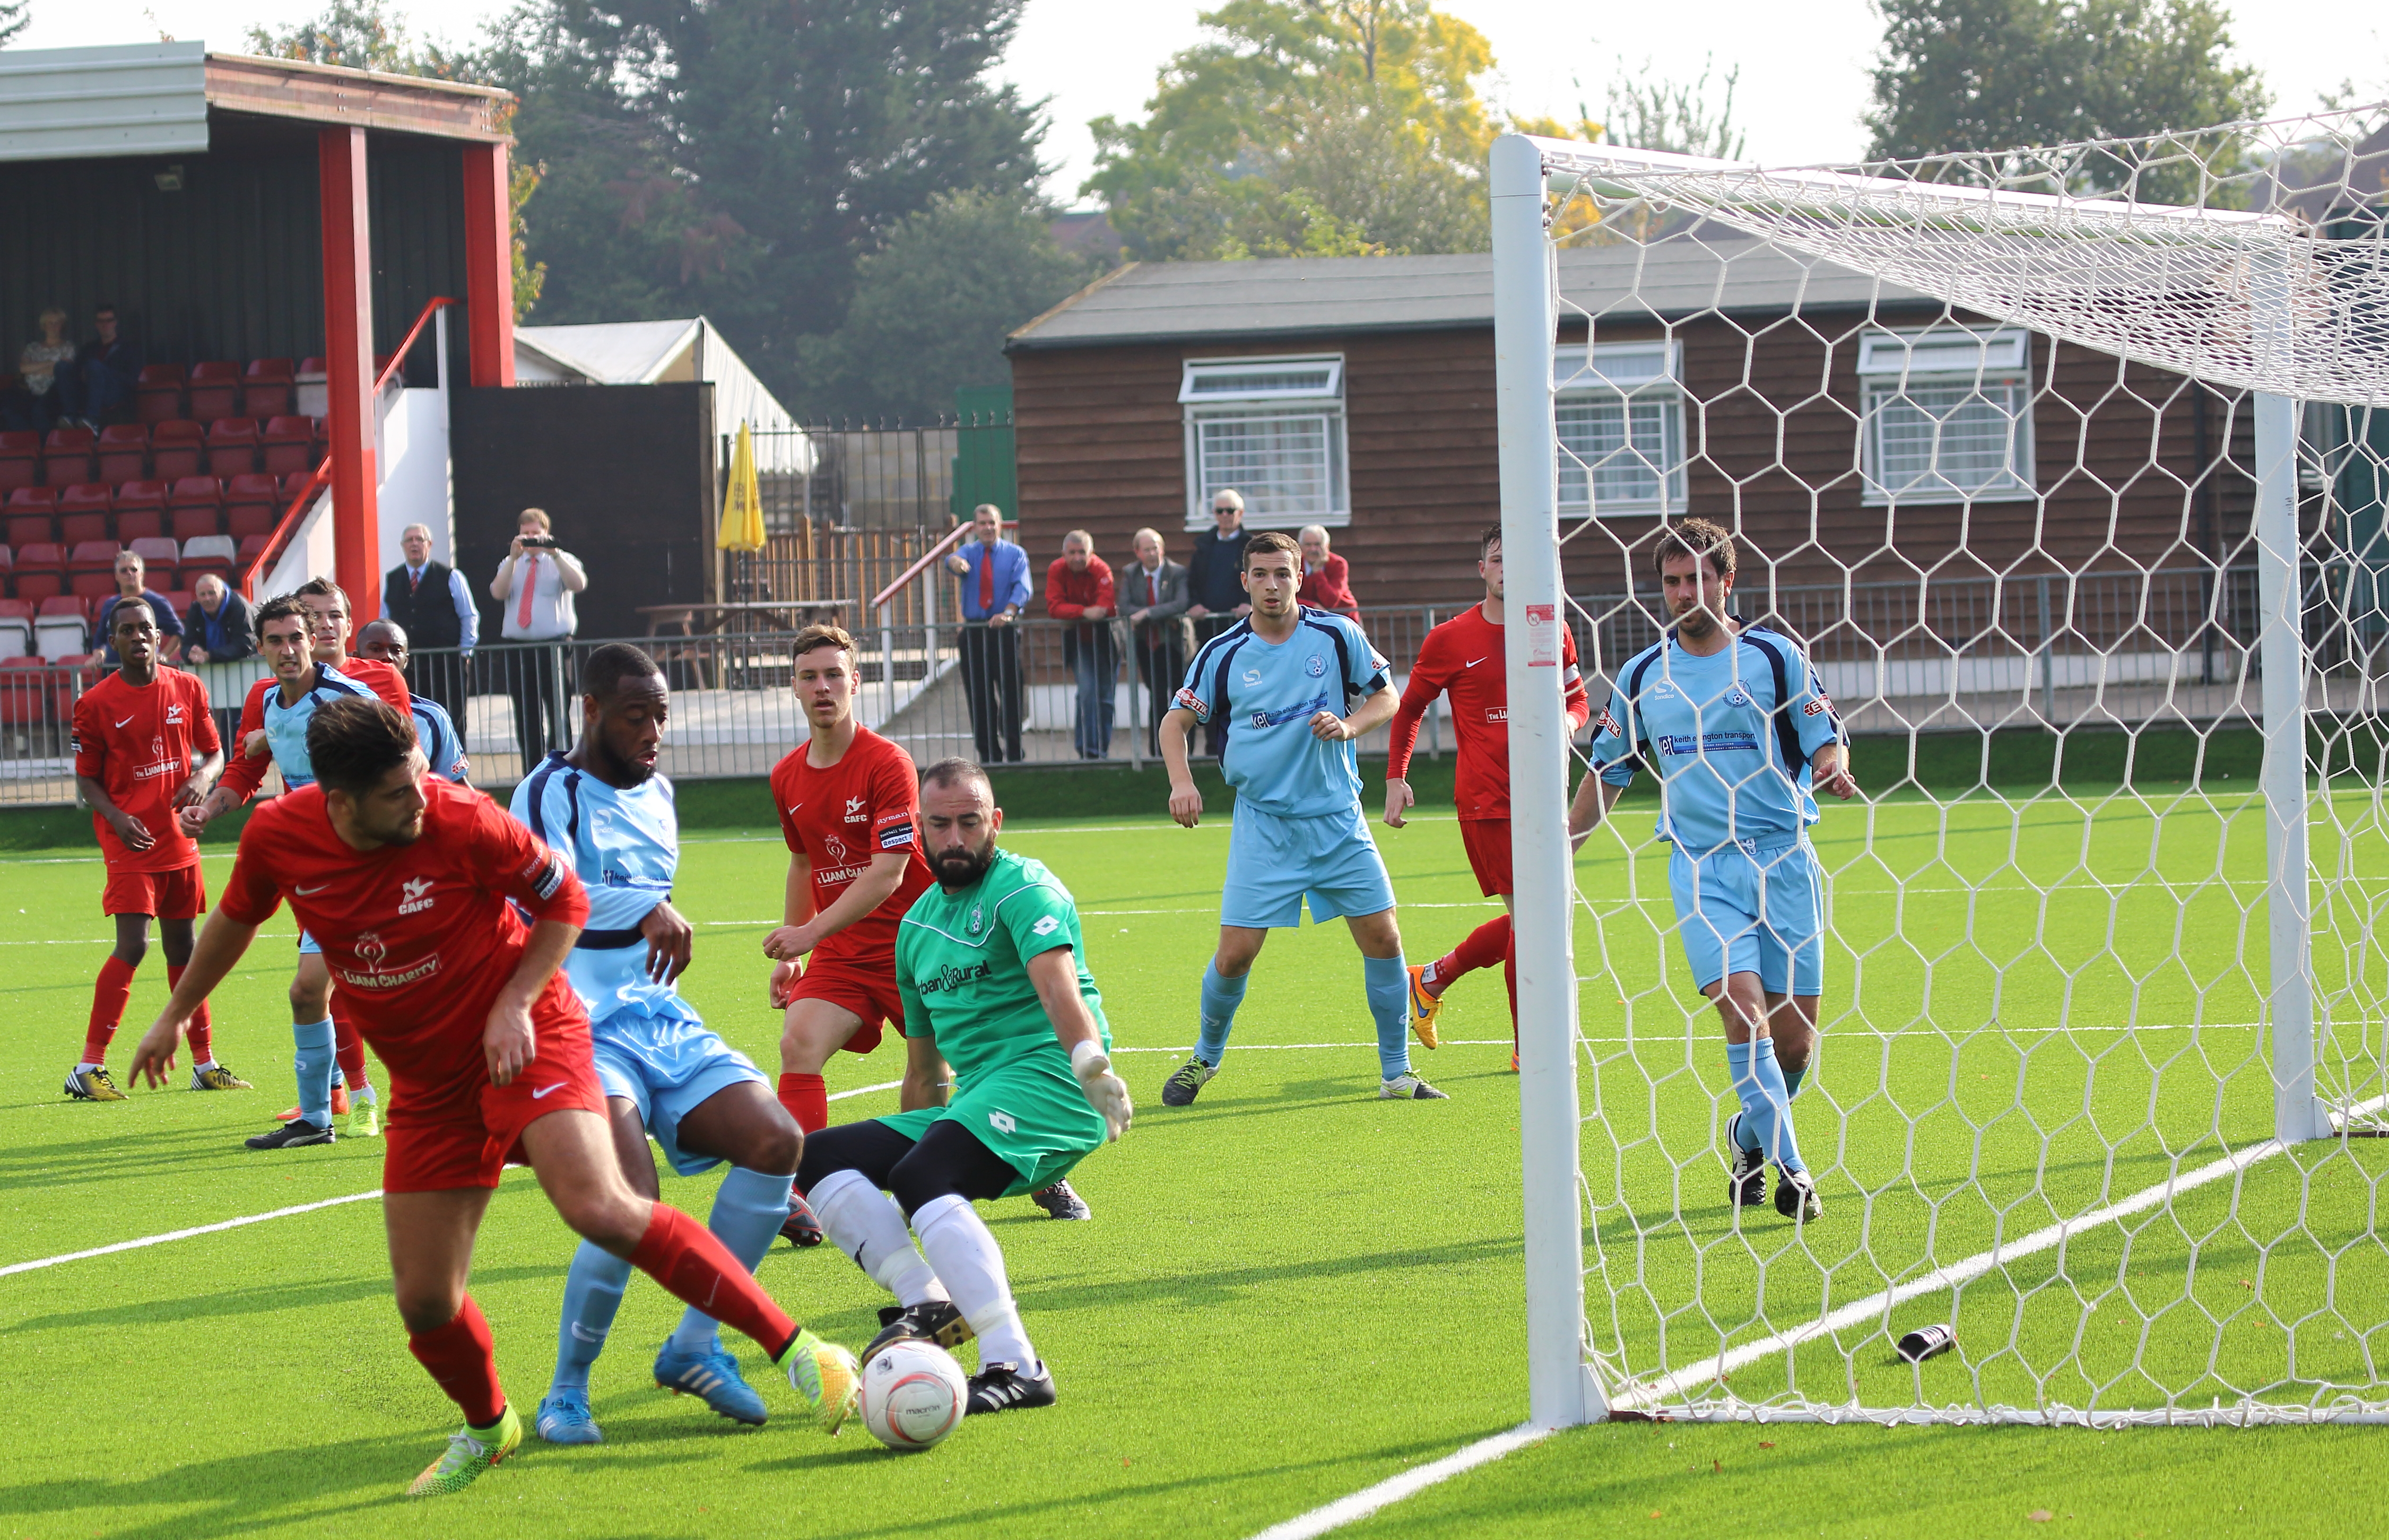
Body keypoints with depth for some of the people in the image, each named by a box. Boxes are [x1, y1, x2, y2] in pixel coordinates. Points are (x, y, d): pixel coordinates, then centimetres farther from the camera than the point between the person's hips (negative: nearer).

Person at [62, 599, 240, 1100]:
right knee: (133, 945, -15)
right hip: (130, 839, -5)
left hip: (179, 836, 5)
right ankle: (88, 1067, -13)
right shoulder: (96, 703, -6)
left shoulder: (187, 689, 5)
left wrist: (202, 777, -9)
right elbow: (86, 778, 0)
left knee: (182, 945, 12)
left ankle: (205, 1064, 19)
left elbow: (215, 753, 13)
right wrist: (117, 819, -17)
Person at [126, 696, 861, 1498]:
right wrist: (175, 1016, 23)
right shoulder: (278, 838, -11)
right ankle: (487, 1427, 34)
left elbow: (564, 900, -5)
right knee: (425, 1302, 1)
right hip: (429, 1082, 4)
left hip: (525, 1038, -4)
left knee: (601, 1209, -28)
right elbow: (235, 918, 13)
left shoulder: (462, 821, -21)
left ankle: (795, 1350, -24)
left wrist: (514, 1005, -16)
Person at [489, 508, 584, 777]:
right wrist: (514, 557, -11)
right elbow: (498, 592, -3)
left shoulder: (562, 561, 8)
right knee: (527, 720, 6)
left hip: (554, 646, -3)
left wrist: (554, 554, -20)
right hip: (518, 650, 3)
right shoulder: (511, 565, 16)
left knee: (558, 716, -5)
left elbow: (579, 584, -14)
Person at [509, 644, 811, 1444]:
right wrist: (647, 909, -38)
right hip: (579, 1028, -7)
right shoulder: (551, 792, -9)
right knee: (630, 1199, -28)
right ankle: (566, 1393, -9)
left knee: (778, 1141, -14)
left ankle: (694, 1346, 0)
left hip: (660, 1019, 7)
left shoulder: (658, 794, 17)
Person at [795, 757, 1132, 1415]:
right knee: (821, 1157, 0)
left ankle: (1015, 1366, -39)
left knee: (921, 1178, -32)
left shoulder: (1023, 887, -6)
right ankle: (927, 1301, -16)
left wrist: (1090, 1063, -42)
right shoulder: (917, 924, 20)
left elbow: (1057, 984, -26)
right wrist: (917, 1131, 31)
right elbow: (924, 1055, 30)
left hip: (1047, 1082, -9)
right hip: (973, 1102, 9)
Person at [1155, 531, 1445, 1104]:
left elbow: (1386, 697, 6)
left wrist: (1348, 725, -14)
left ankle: (1396, 1074, 10)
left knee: (1383, 938, -3)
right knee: (1235, 952, -6)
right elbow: (1176, 720, 5)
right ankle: (1204, 1060, 20)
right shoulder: (1222, 653, -4)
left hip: (1339, 820, 1)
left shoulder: (1336, 635, -3)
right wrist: (1181, 781, -12)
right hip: (1263, 824, -1)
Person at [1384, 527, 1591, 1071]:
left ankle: (1429, 981, 31)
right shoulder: (1450, 639, -2)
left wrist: (1568, 722, -6)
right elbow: (1408, 709, 8)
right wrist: (1396, 778, 0)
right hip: (1485, 798, -5)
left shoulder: (1554, 633, 8)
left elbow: (1577, 700, 18)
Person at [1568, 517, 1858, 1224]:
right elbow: (1610, 768, 19)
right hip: (1699, 866, 0)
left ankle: (1751, 1131, 31)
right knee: (1743, 1008, -18)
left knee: (1794, 1039, 2)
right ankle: (1790, 1167, -15)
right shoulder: (1643, 675, 8)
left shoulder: (1775, 655, 1)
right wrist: (1562, 846, 15)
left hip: (1782, 856, 0)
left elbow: (1825, 740, 1)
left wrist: (1829, 769, -22)